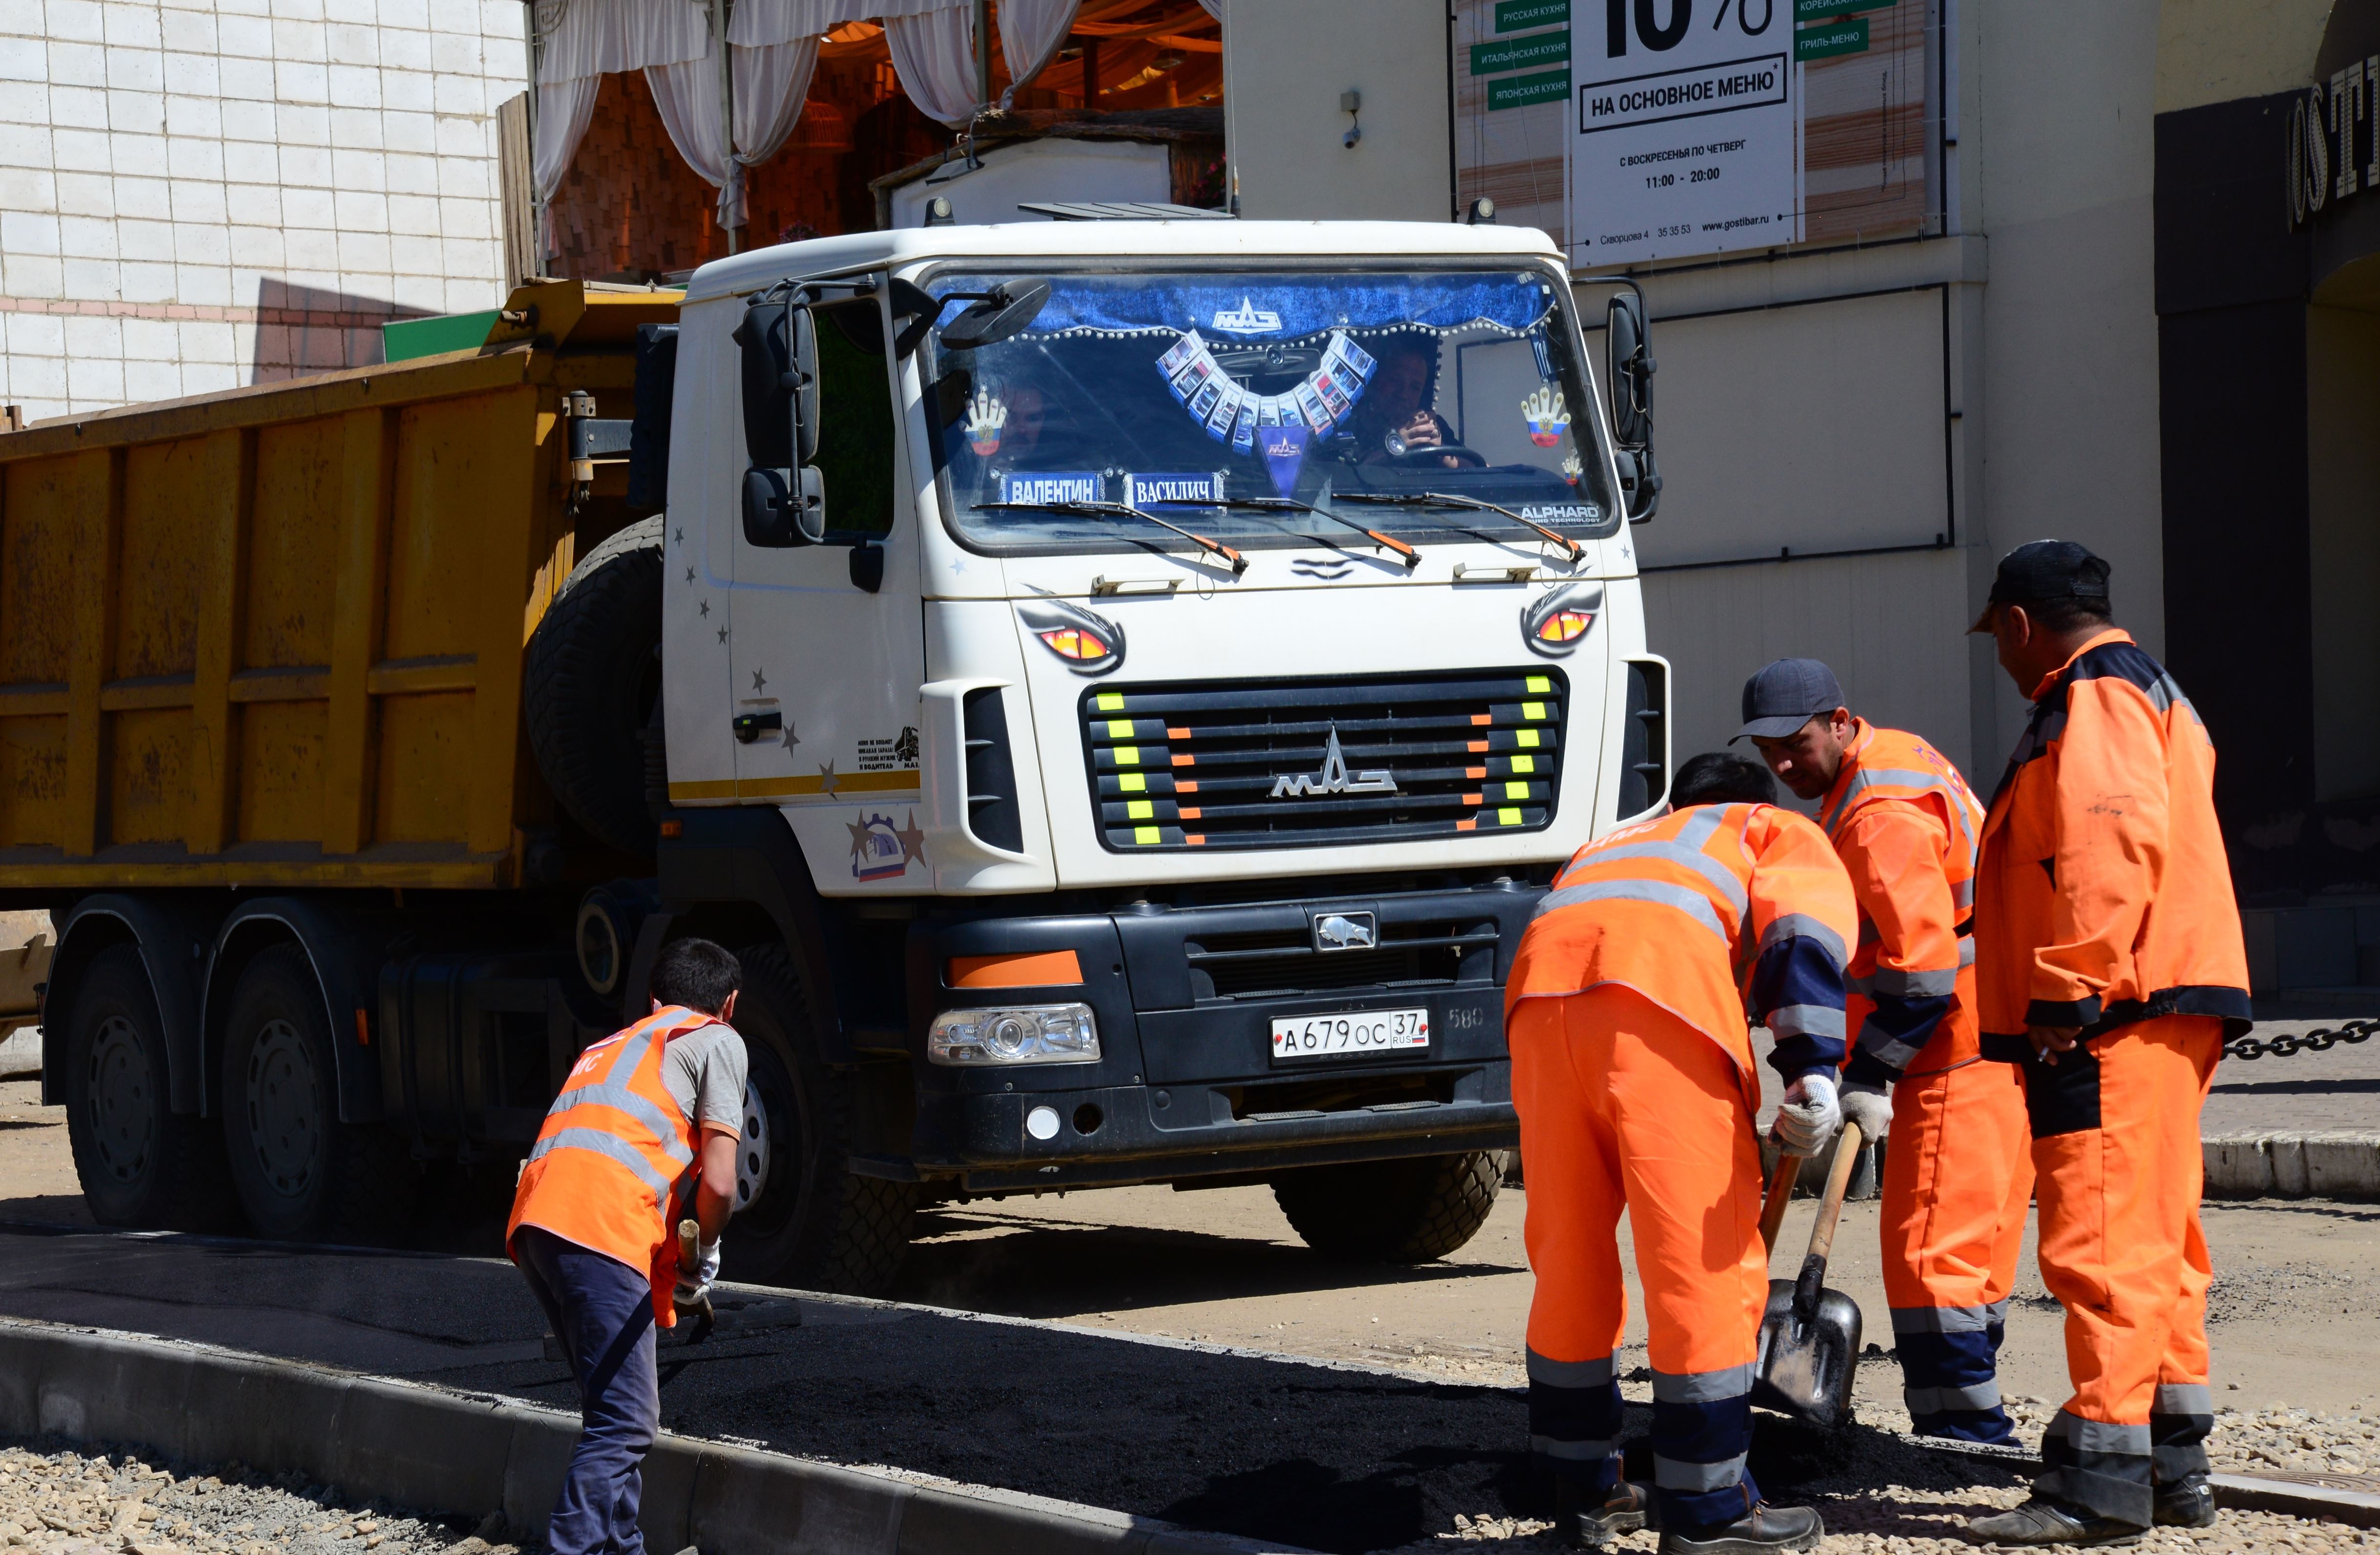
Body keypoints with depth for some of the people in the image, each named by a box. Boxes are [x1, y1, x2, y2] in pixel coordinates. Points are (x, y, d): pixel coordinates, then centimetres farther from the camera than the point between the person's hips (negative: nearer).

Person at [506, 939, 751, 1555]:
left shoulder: (615, 1044, 36)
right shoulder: (717, 1041, 13)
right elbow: (717, 1182, 1)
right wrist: (703, 1256, 18)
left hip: (533, 1222, 8)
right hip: (599, 1227, -8)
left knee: (619, 1412, 18)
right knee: (624, 1426, -9)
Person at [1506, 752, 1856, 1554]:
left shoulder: (1612, 845, 46)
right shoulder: (1785, 833, 30)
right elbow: (1804, 927, 7)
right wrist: (1813, 1066, -7)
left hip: (1541, 979, 5)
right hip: (1662, 978, -5)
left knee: (1569, 1256, 15)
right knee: (1704, 1257, 3)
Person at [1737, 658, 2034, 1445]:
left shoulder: (1881, 814, -19)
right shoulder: (1893, 757, 15)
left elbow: (1921, 960, -25)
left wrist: (1871, 1076, -21)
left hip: (1959, 1049, -11)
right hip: (1989, 1039, 11)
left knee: (1930, 1245, -11)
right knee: (1975, 1240, 13)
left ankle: (1961, 1426, -10)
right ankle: (1967, 1424, 18)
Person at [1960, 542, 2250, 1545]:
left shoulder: (2093, 699, -9)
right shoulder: (2150, 693, 25)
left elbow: (2112, 850, -22)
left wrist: (2069, 992, -23)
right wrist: (2073, 995, 25)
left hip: (2116, 1016, -11)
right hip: (2164, 1012, 11)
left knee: (2100, 1239, -12)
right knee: (2153, 1240, 14)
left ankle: (2102, 1481, -13)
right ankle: (2173, 1469, 20)